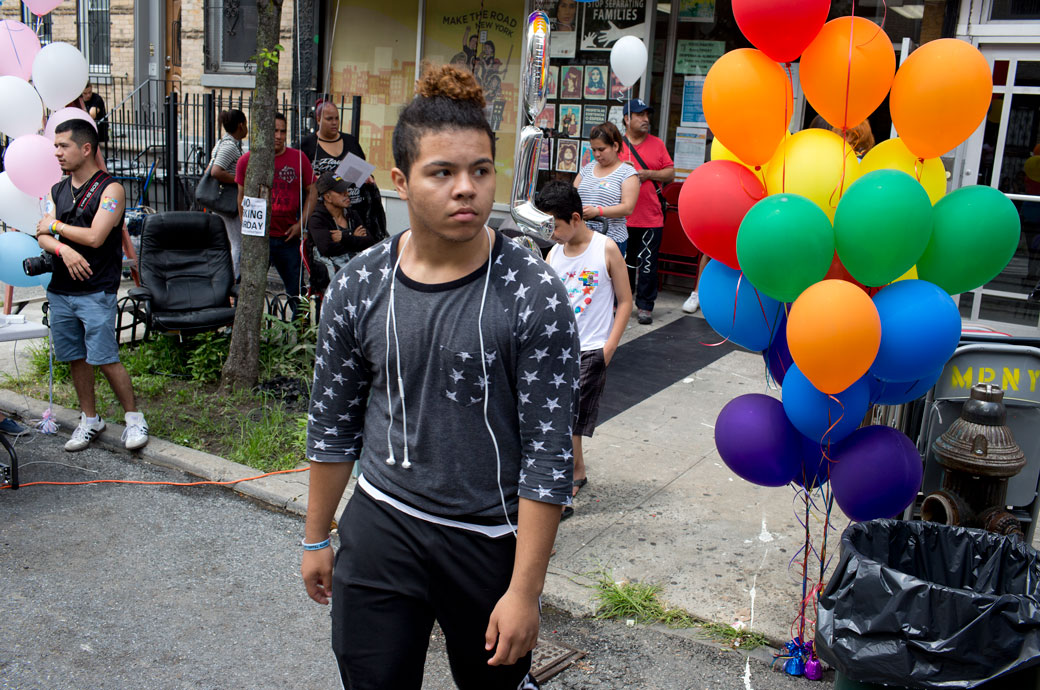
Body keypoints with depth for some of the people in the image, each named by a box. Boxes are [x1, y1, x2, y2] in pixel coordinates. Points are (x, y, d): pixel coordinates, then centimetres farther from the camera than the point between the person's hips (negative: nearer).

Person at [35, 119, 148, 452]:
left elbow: (95, 237, -17)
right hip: (60, 289, 6)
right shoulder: (57, 191, 13)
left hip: (96, 291, -6)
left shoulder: (110, 189, -7)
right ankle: (89, 419, 26)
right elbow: (42, 237, 6)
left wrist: (56, 226, -3)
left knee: (105, 359, -7)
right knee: (75, 358, 12)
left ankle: (134, 418, 8)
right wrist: (63, 249, -16)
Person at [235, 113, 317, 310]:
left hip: (289, 237, 1)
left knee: (296, 289, 6)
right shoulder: (246, 160, 2)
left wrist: (300, 223, -1)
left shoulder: (299, 158, 2)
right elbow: (242, 196, 11)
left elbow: (312, 192, 9)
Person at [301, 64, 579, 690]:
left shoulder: (532, 293, -15)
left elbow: (548, 451, -13)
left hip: (491, 540, -2)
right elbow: (334, 424, 7)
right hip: (380, 529, 3)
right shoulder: (360, 286, -5)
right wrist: (317, 538, 13)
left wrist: (525, 590, -13)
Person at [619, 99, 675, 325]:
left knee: (647, 264, 2)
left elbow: (671, 173, 7)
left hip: (650, 218, 1)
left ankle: (645, 306, 12)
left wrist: (648, 174, -8)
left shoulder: (657, 144, 9)